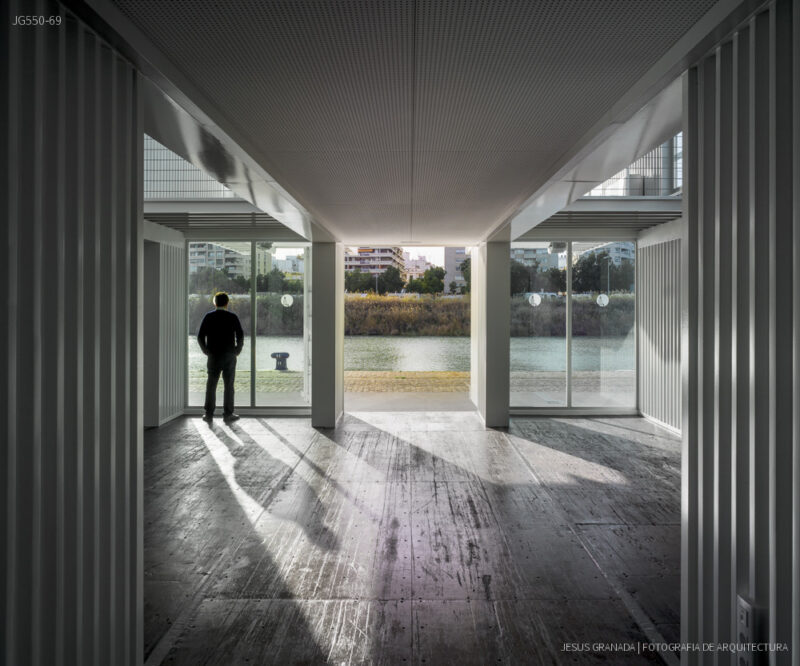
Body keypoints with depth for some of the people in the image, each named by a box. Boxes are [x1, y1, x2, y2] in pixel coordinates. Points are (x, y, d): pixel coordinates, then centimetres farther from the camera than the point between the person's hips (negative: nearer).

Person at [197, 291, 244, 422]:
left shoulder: (208, 317, 0)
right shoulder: (232, 317, -4)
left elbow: (200, 336, -2)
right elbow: (240, 336, -7)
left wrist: (206, 350, 10)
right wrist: (237, 350, 6)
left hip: (213, 357, 1)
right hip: (229, 357, -1)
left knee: (211, 385, 10)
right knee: (229, 385, 5)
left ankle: (209, 413, 11)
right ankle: (228, 414, 7)